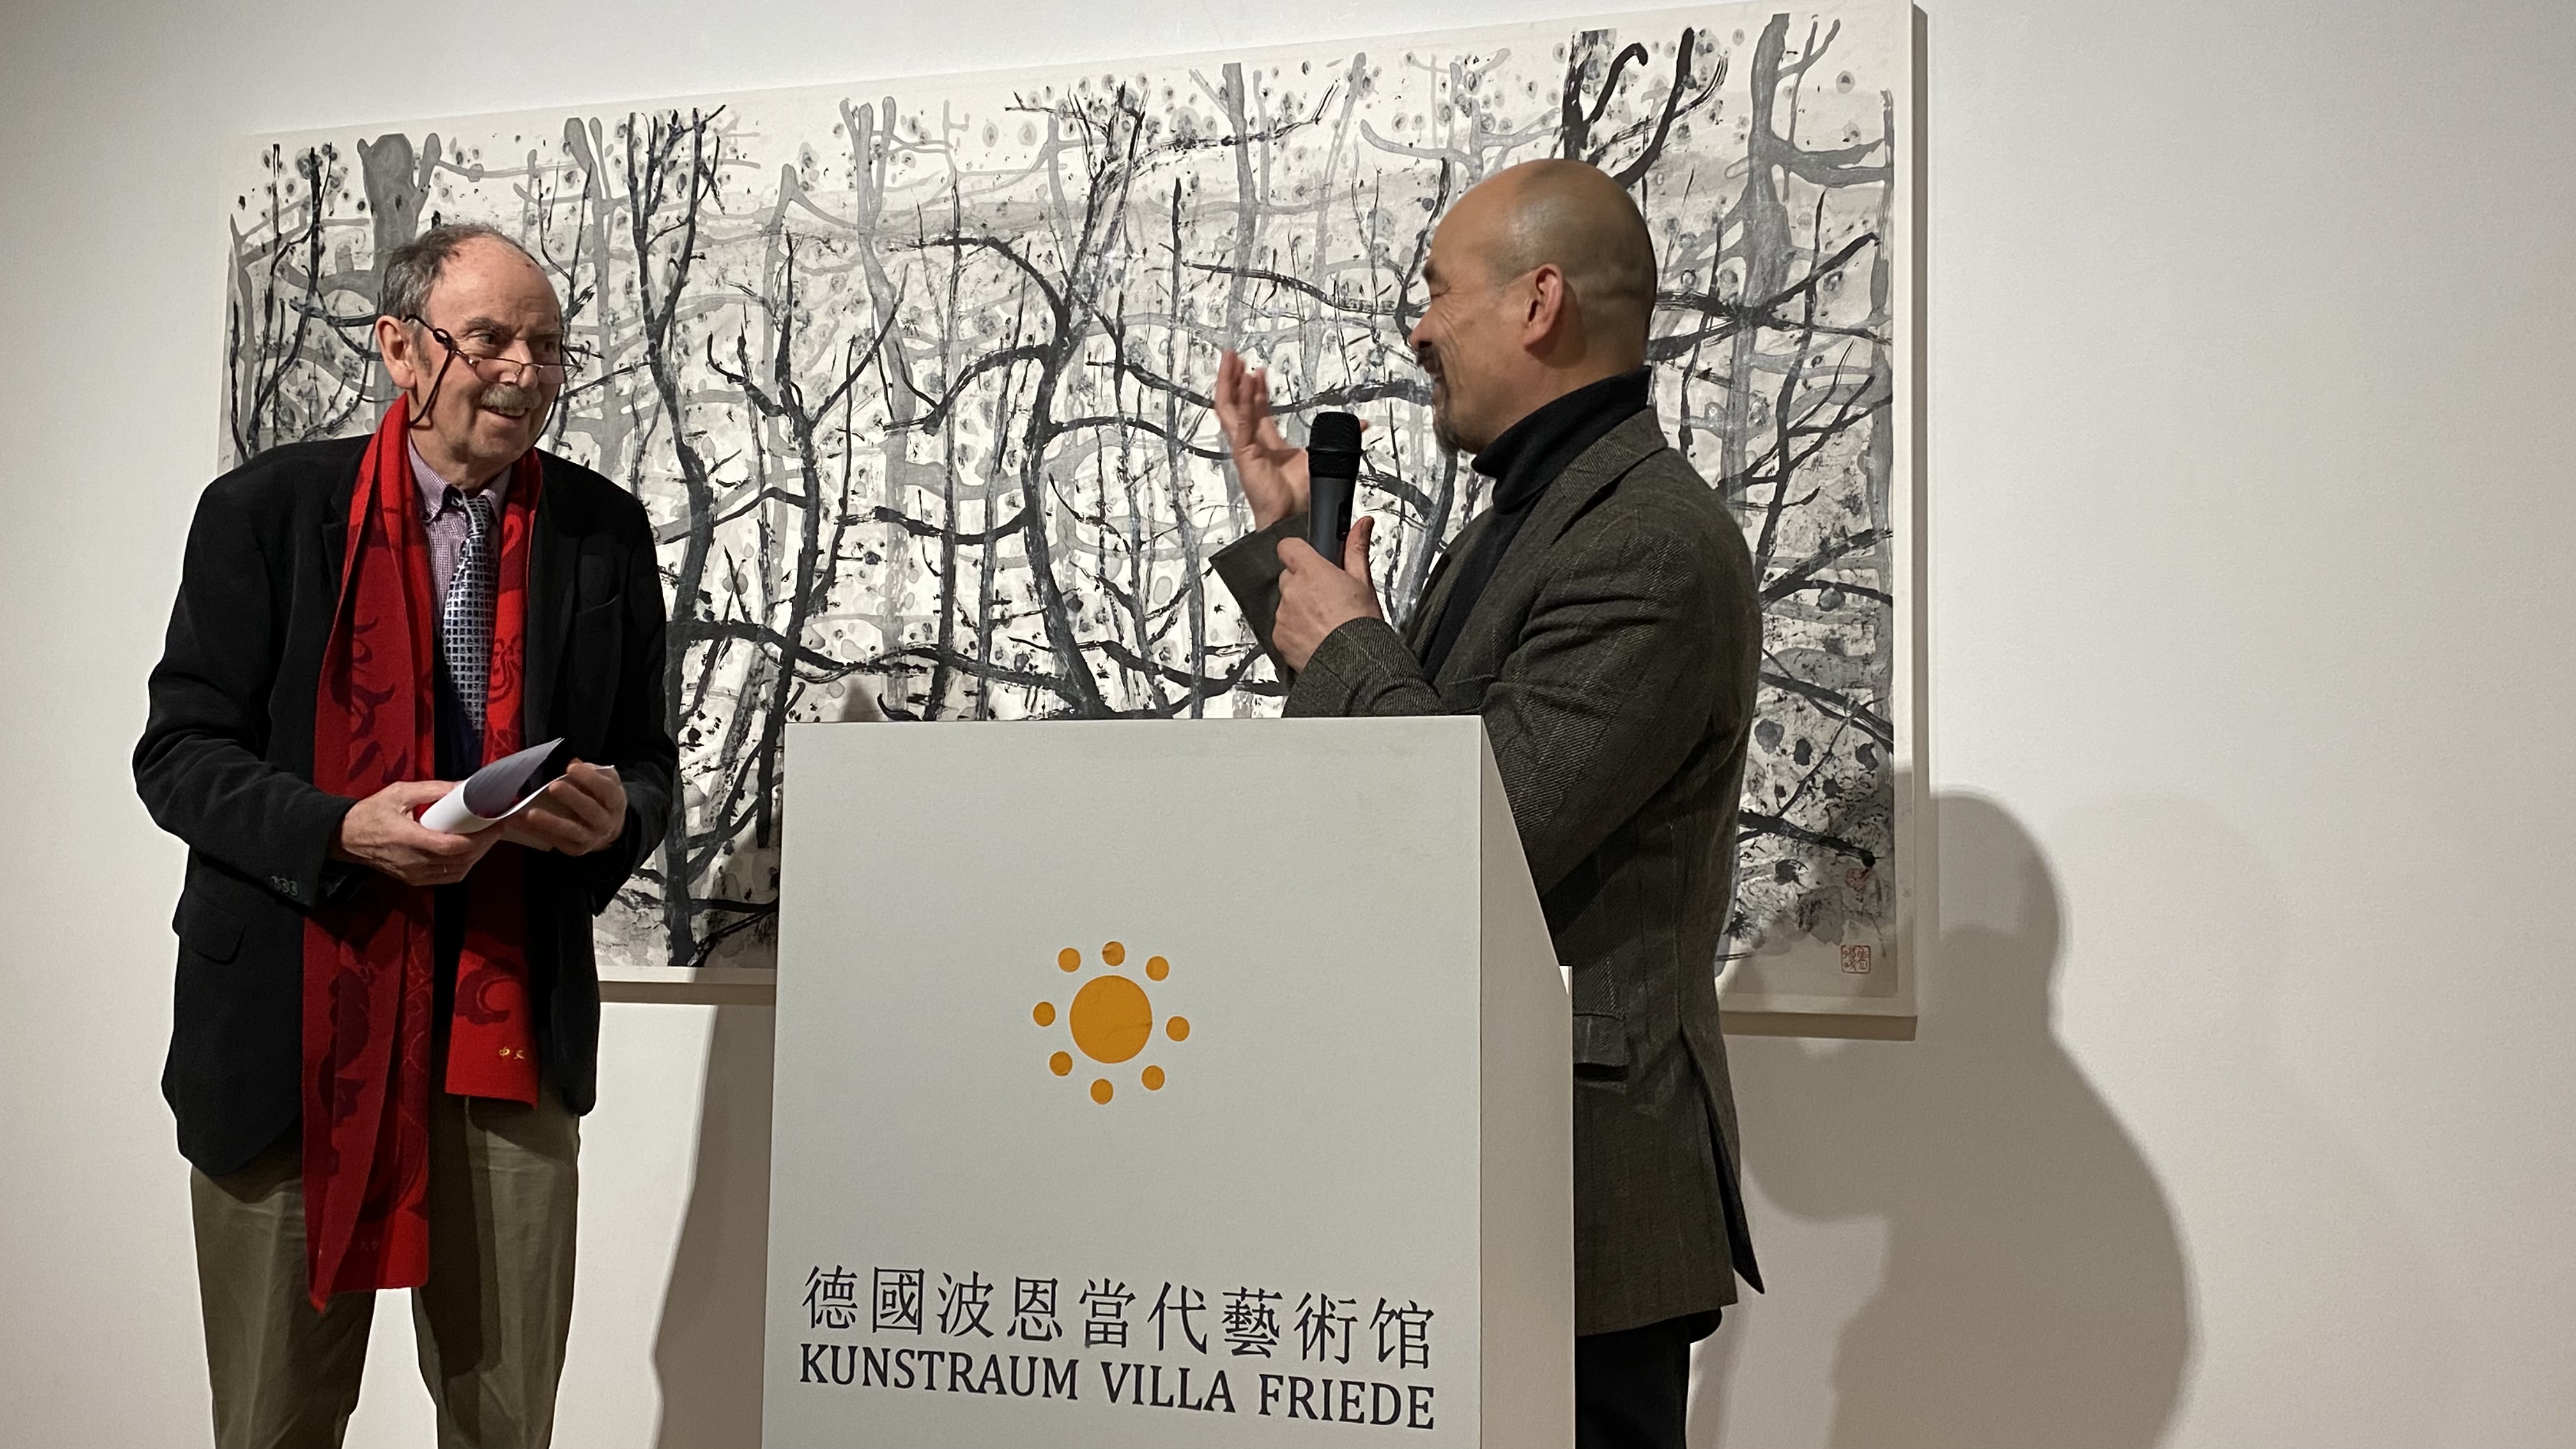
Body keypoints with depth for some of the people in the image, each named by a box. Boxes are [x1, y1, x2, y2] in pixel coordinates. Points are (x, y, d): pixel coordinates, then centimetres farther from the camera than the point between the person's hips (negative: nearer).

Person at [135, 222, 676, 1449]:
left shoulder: (604, 530, 7)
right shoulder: (266, 509, 0)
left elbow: (646, 757, 13)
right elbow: (179, 753, -1)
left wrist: (617, 814, -10)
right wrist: (342, 831, -18)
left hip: (513, 1032, 2)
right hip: (294, 1026, -1)